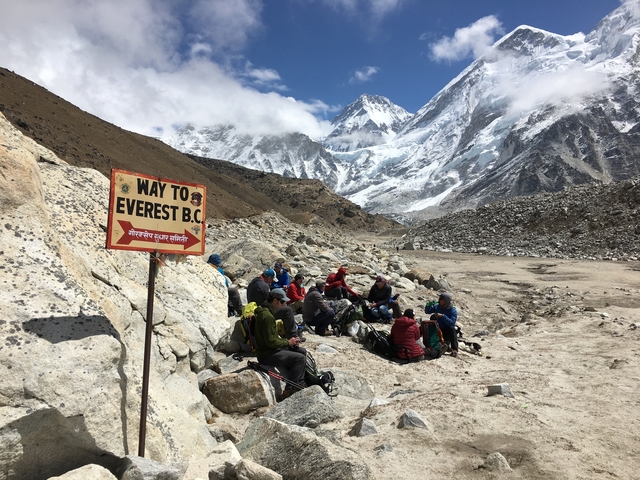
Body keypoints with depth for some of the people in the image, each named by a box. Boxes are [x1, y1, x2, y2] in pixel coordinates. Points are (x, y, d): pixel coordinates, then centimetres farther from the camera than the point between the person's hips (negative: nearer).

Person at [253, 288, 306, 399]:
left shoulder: (265, 311, 12)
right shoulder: (267, 316, -22)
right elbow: (270, 341, -25)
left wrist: (287, 341, 7)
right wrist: (288, 342, -11)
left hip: (271, 349, 11)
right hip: (267, 354, -11)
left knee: (302, 351, 11)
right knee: (300, 358, -18)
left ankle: (300, 384, 14)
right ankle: (289, 391, -13)